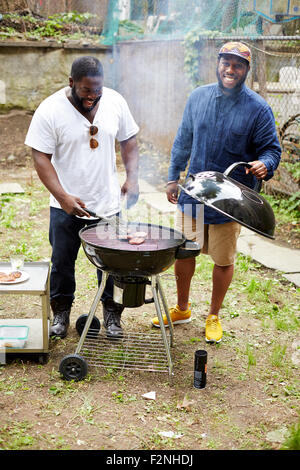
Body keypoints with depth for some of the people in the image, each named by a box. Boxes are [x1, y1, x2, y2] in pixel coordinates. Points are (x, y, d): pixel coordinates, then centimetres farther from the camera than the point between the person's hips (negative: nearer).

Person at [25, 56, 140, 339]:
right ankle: (61, 313, 32)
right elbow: (41, 158, -14)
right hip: (67, 206, -2)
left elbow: (128, 141, 9)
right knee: (62, 262, 11)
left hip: (108, 202, 2)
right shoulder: (50, 110, -13)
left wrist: (132, 177, -5)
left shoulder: (115, 102, -2)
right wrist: (63, 197, -23)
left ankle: (112, 314, 28)